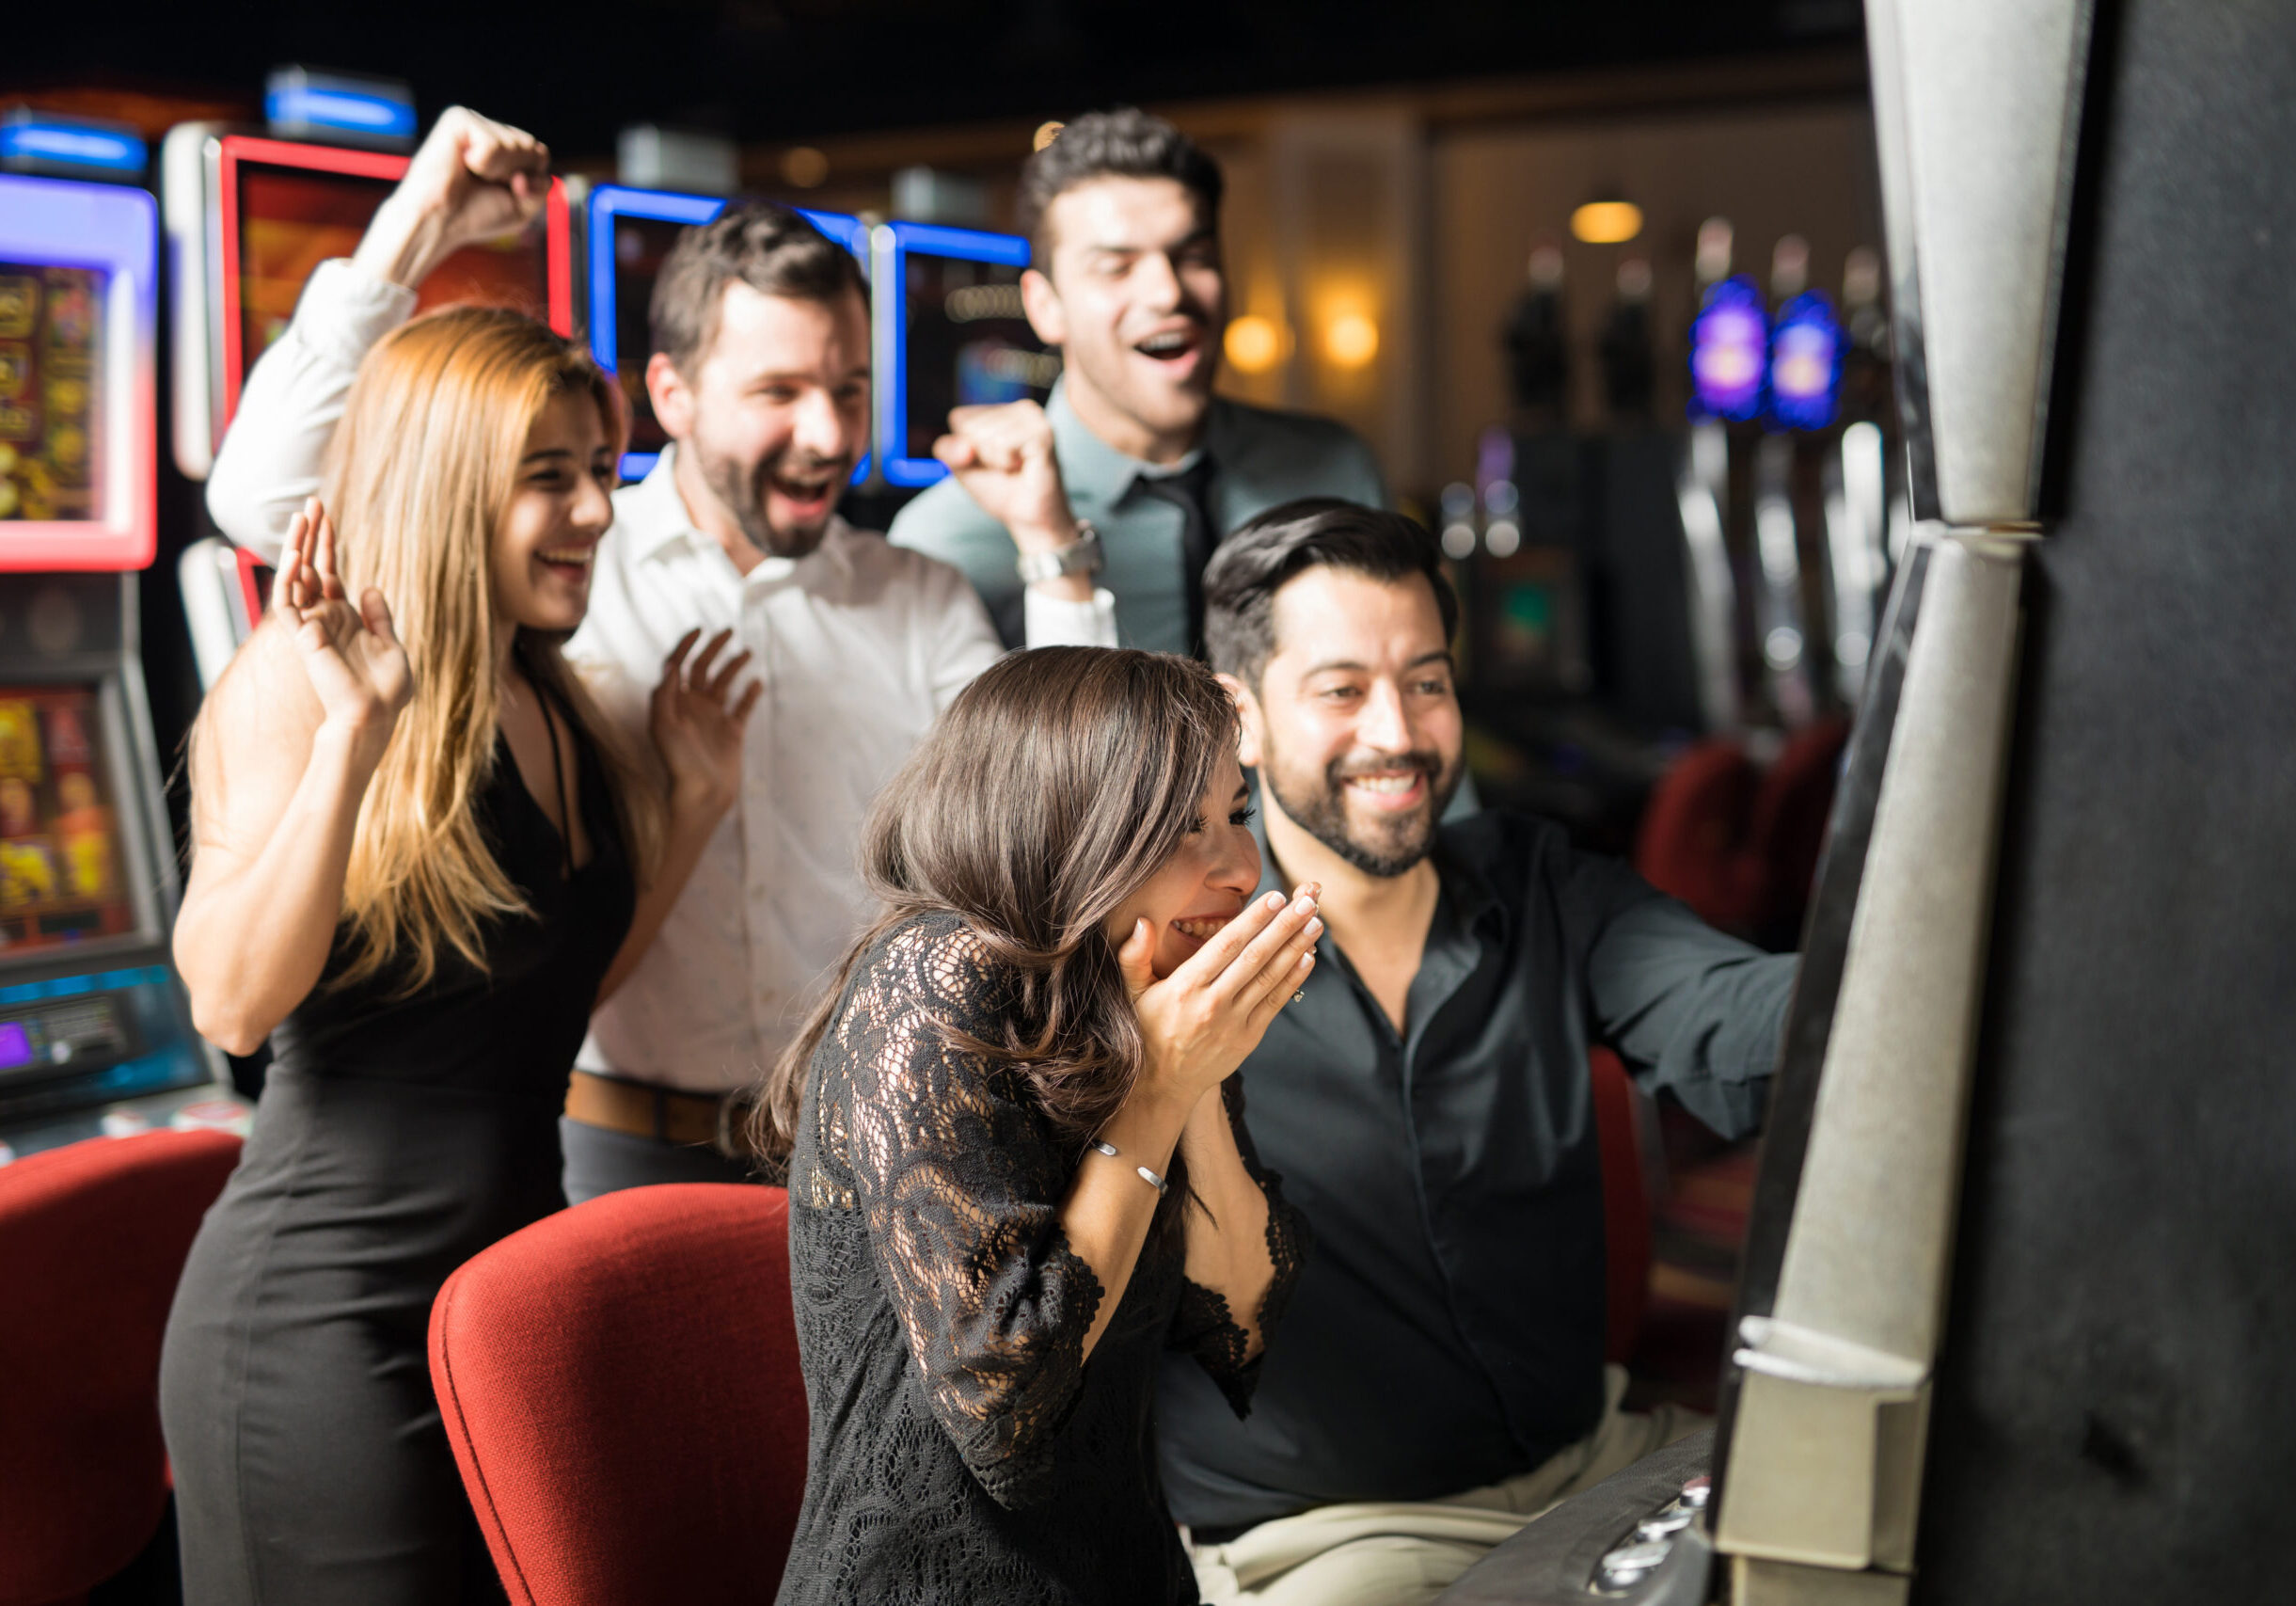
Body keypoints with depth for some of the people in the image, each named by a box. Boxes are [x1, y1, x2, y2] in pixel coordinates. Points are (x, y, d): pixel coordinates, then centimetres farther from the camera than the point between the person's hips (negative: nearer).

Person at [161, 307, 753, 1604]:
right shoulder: (301, 681, -11)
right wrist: (352, 732, -27)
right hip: (328, 1312, -8)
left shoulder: (549, 702, 12)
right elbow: (234, 1002, -21)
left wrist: (695, 796, 12)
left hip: (513, 1279, 8)